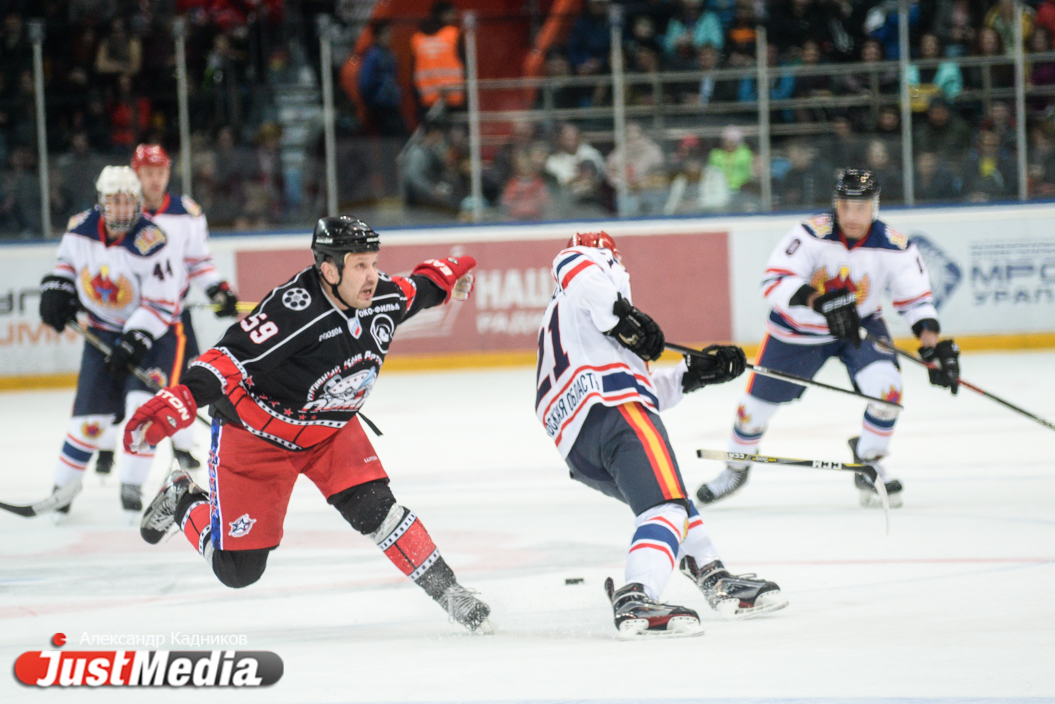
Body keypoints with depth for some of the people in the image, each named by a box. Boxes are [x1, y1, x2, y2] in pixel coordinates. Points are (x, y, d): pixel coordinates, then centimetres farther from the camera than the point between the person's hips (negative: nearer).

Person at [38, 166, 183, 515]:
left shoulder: (152, 243, -25)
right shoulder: (81, 228, -9)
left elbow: (160, 304, -23)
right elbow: (68, 258, 15)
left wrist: (135, 342, -30)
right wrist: (57, 289, 0)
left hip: (152, 331, -4)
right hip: (102, 330, 4)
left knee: (144, 405, -20)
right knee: (90, 416, 1)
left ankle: (131, 486, -9)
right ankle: (63, 485, 17)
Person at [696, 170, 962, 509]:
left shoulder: (894, 248, -20)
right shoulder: (812, 236, -28)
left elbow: (916, 300, -11)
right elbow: (774, 282, -35)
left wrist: (935, 347, -24)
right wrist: (820, 302, -50)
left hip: (860, 326, 1)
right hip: (799, 329, -1)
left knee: (886, 389, -22)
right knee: (759, 401, 7)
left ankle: (869, 464, 4)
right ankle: (736, 467, 37)